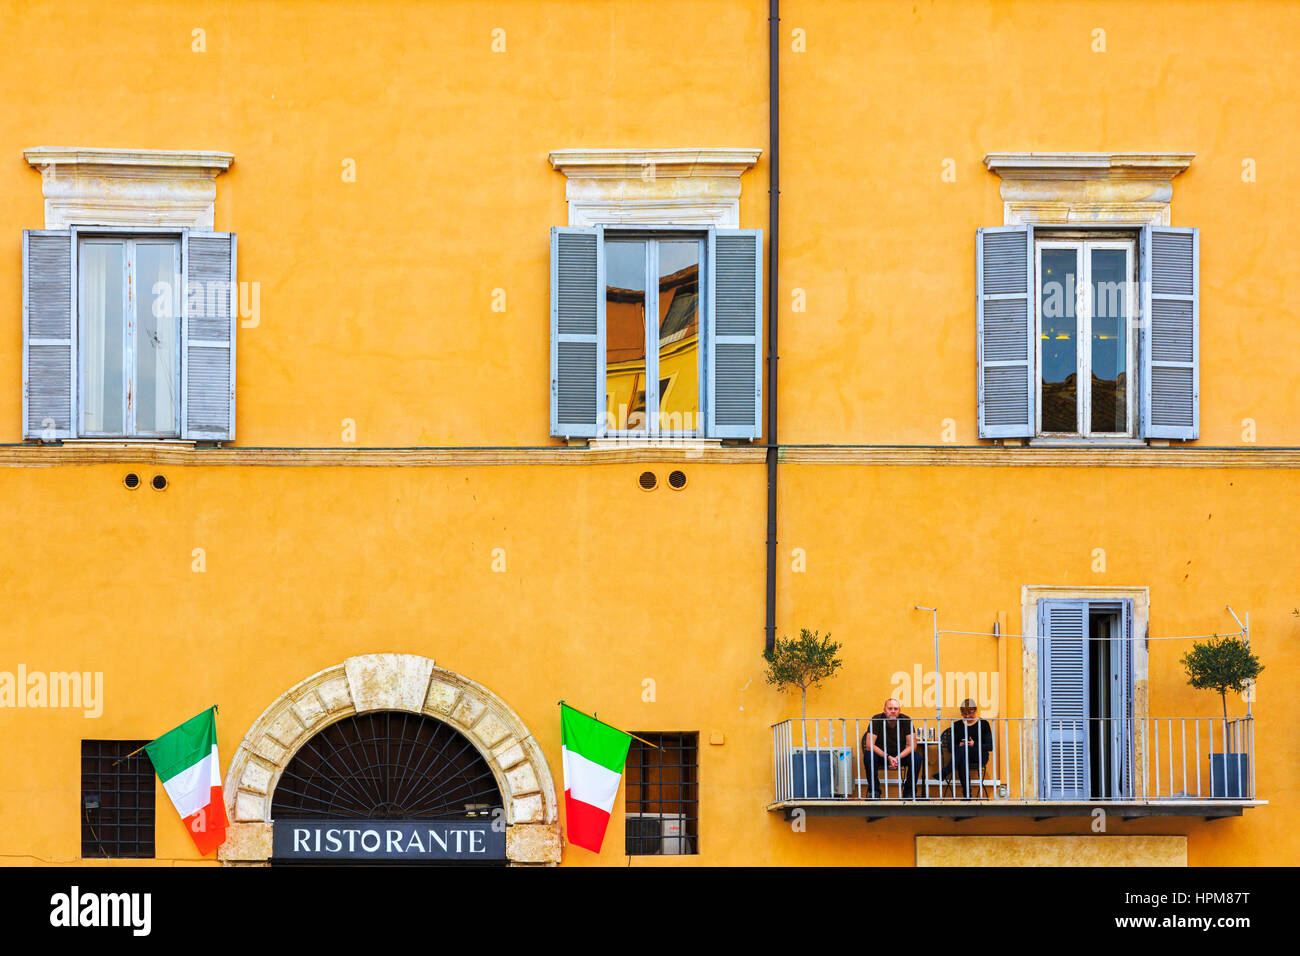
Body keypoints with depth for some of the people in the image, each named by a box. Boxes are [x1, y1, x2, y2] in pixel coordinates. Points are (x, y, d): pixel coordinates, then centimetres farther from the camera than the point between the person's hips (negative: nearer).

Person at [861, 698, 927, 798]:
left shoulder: (906, 720, -11)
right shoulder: (876, 720, -16)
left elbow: (912, 746, -14)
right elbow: (869, 745, -22)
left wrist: (898, 758, -30)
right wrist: (888, 757, -29)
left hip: (901, 756, 1)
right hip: (880, 755, -1)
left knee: (917, 758, -27)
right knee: (868, 756, -33)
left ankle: (909, 791, -9)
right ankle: (874, 790, -15)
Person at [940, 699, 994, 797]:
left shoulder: (983, 724, 8)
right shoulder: (957, 725, 15)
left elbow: (990, 747, 2)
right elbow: (950, 747, 9)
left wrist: (975, 745, -14)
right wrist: (958, 746, -13)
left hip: (980, 756, -2)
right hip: (961, 756, 2)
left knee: (964, 749, -38)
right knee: (963, 761, -39)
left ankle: (944, 773, -44)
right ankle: (967, 794, -39)